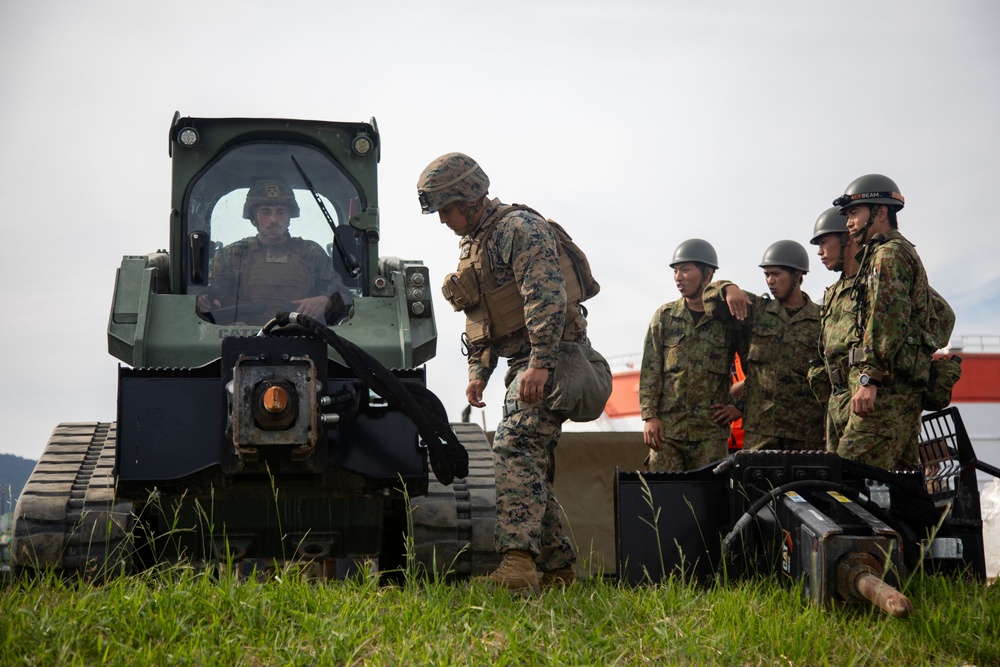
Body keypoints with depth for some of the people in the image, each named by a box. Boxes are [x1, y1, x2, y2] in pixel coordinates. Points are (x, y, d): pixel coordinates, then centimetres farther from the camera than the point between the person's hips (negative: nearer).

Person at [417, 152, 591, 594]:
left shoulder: (519, 228, -10)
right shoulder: (470, 244, 20)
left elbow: (547, 298, -21)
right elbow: (478, 319, 26)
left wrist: (540, 363, -29)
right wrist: (478, 372, 15)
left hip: (551, 358, -10)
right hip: (523, 364, 10)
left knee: (516, 445, -23)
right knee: (532, 465, 10)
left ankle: (518, 561, -34)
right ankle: (559, 568, 16)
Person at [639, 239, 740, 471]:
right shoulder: (664, 316, 10)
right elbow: (650, 371, 6)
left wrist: (738, 407, 3)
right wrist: (649, 416, -3)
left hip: (711, 430, -1)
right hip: (667, 426, 1)